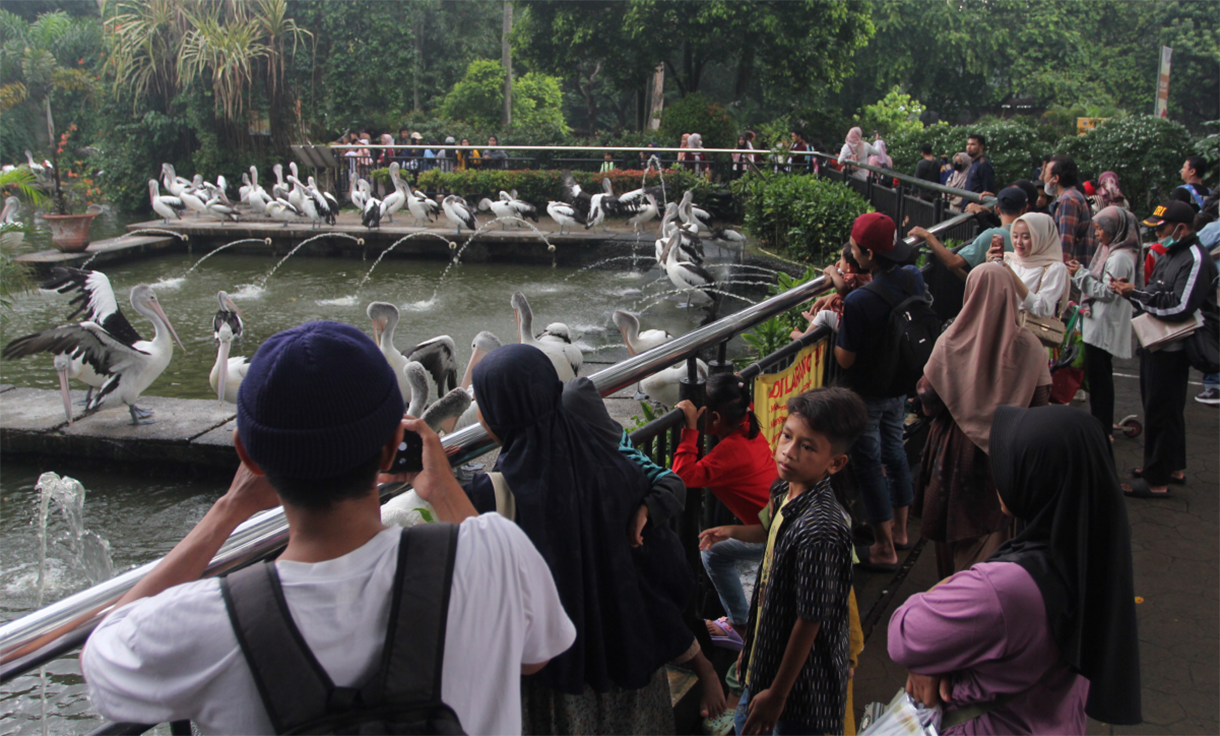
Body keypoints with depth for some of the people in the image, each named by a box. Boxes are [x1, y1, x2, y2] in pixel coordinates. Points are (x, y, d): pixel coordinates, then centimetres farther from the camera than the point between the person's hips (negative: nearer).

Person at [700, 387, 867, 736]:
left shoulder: (820, 529, -30)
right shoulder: (783, 492, -6)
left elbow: (809, 621, -25)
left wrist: (776, 694, -18)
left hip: (804, 679, -9)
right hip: (769, 657, 9)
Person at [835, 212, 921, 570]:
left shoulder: (858, 302, -32)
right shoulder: (913, 278, -9)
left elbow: (845, 360, -23)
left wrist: (835, 321, -10)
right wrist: (848, 291, 2)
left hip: (866, 393, -7)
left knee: (868, 464, 7)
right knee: (894, 451, 24)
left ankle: (884, 549, 18)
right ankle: (899, 530, 41)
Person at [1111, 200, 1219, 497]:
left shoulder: (1196, 260, -18)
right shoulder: (1169, 255, 14)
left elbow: (1180, 307, -27)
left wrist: (1135, 293, -21)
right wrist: (1131, 291, -1)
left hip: (1172, 350, -10)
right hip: (1155, 344, 10)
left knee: (1161, 413, -5)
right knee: (1165, 410, 19)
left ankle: (1156, 481, 1)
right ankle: (1174, 467, 32)